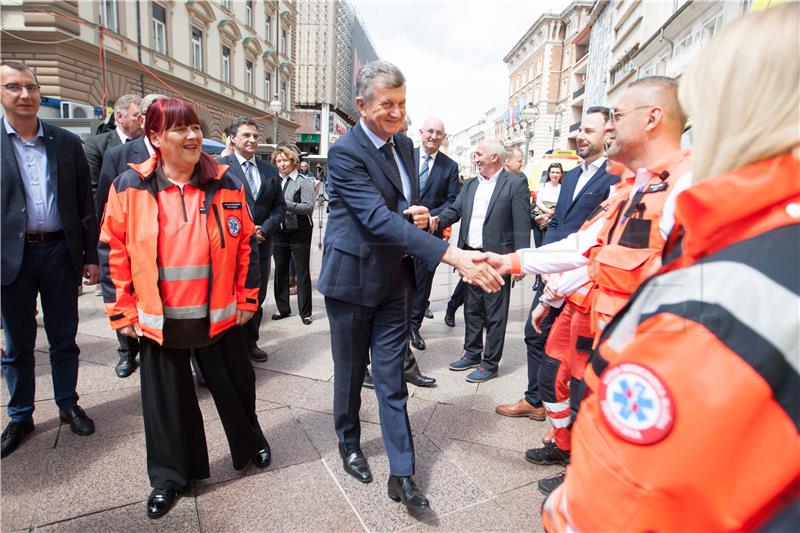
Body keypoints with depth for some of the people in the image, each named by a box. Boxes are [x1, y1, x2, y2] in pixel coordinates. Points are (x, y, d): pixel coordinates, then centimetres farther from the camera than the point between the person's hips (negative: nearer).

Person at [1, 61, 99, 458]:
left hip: (60, 251, 1)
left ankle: (68, 405, 29)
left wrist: (91, 255, 3)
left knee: (64, 339, 13)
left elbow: (85, 204, 5)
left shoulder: (67, 143, 4)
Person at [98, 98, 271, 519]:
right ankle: (169, 475, 37)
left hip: (218, 316, 0)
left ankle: (250, 442, 43)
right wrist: (122, 311, -1)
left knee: (234, 386, 15)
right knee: (167, 399, 15)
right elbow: (113, 250, 0)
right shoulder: (131, 186, -4)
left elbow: (246, 243, 3)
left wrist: (247, 298, 3)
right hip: (157, 320, 0)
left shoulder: (225, 184, -1)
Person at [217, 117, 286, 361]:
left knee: (257, 296, 14)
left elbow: (280, 206, 10)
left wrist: (264, 229, -6)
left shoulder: (270, 170, 11)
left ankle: (250, 341, 30)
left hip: (261, 243, 5)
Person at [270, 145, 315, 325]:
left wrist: (285, 204, -24)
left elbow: (309, 207, -17)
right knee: (280, 271, 12)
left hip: (299, 233, -4)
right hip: (279, 232, 5)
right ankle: (283, 308, 27)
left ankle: (305, 312, 15)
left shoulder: (304, 182, -5)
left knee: (302, 273, 5)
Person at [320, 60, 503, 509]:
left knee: (392, 377, 9)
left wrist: (420, 215, -9)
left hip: (396, 279, 5)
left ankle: (402, 474, 19)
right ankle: (350, 446, 39)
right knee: (350, 371, 14)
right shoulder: (345, 152, -17)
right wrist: (452, 255, -39)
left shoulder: (405, 145, 6)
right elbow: (379, 218, -30)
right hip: (353, 278, -5)